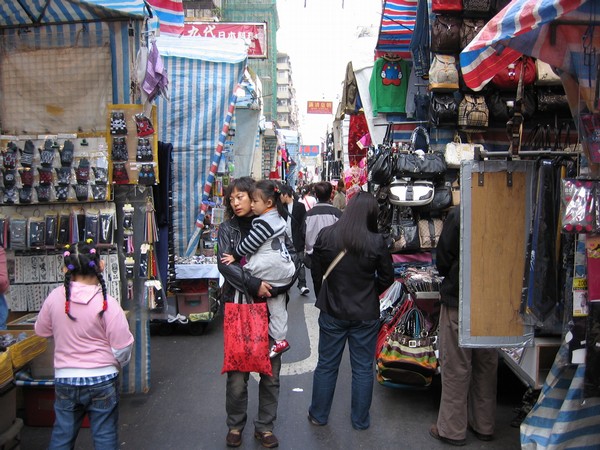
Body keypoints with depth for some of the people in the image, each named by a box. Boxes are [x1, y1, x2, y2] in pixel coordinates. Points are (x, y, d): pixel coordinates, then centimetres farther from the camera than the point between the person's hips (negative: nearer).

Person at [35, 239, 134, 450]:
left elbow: (42, 331, 9)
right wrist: (118, 364, 8)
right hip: (102, 380, -3)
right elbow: (122, 347, -13)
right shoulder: (107, 303, -18)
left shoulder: (55, 297, -7)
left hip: (65, 380, 3)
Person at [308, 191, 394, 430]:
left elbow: (317, 272, 0)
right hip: (366, 314, -1)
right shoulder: (377, 242, -15)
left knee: (326, 365, 16)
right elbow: (387, 278, -4)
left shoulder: (325, 236, -11)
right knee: (363, 368, 14)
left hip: (332, 312, 1)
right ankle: (360, 420, 28)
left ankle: (318, 415, 31)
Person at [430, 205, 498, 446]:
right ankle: (484, 426, 30)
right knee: (486, 366, 17)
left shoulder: (457, 215, -18)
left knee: (456, 368, 6)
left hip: (458, 302, -5)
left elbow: (443, 261, -10)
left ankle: (452, 429, 17)